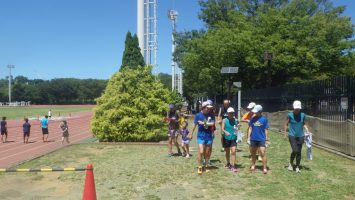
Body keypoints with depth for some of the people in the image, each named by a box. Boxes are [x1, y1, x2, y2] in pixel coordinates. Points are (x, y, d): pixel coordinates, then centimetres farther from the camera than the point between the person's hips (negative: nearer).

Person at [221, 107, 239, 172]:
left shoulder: (235, 120, 3)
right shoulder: (224, 120, -3)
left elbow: (237, 128, 10)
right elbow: (222, 129, -10)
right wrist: (225, 132, -30)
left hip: (233, 138, 0)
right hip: (226, 138, 0)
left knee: (233, 151, -10)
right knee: (227, 152, 14)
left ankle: (233, 166, -6)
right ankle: (228, 163, 35)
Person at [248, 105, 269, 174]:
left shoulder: (264, 119, -5)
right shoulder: (253, 119, 4)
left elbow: (266, 130, -1)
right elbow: (250, 128, 7)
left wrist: (267, 139, -2)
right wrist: (248, 138, 4)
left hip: (261, 139, -4)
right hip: (253, 139, 4)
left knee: (263, 153, -7)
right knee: (253, 153, 14)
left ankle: (265, 168, -1)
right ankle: (253, 165, 29)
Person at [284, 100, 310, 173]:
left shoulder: (303, 115, -1)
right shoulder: (290, 114, -8)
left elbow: (304, 124, 11)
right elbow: (286, 124, 1)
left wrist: (307, 131, -4)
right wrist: (285, 134, -1)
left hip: (300, 136, 3)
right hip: (292, 136, -3)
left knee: (299, 152, 5)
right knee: (295, 151, -13)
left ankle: (297, 167, 19)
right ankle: (291, 163, 14)